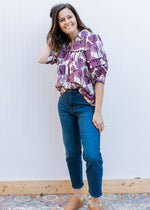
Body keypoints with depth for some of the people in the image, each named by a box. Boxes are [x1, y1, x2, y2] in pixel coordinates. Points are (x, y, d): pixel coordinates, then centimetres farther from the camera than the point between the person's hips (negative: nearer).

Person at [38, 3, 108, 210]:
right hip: (65, 103, 6)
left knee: (92, 155, -13)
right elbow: (43, 59, 3)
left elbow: (99, 75, -12)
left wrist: (98, 111, -17)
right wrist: (53, 34, 10)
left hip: (86, 102, -6)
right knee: (72, 153, 13)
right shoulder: (62, 45, 14)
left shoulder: (90, 38, -7)